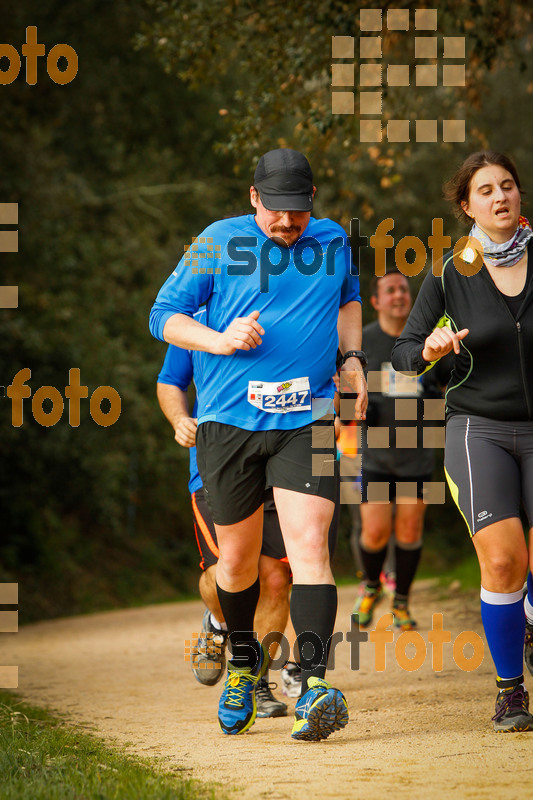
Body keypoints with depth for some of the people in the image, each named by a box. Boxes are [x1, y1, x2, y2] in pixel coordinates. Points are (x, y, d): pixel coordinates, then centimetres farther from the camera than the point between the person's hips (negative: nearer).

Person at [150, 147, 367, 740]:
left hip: (306, 422, 0)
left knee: (309, 546, -18)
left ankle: (314, 685, -25)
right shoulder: (219, 243, 0)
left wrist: (352, 358, 13)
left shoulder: (333, 243, 9)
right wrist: (221, 340, -14)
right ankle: (243, 662, 38)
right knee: (237, 557, 11)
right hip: (228, 422, 0)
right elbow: (163, 316, 3)